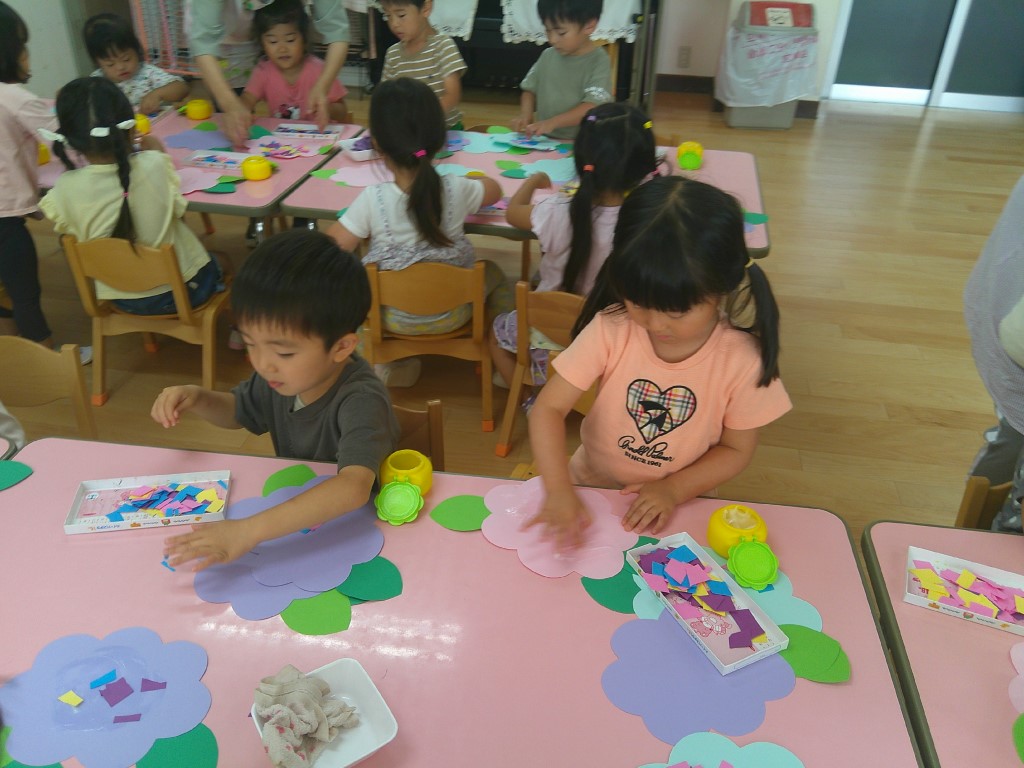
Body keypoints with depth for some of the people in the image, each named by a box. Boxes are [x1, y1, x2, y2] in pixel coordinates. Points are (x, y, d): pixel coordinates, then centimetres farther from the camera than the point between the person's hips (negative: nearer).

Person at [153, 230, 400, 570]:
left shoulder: (361, 400, -30)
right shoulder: (281, 375, -7)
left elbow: (353, 488, -47)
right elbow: (238, 411, 15)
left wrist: (248, 531, -52)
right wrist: (197, 398, -7)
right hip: (293, 515, 6)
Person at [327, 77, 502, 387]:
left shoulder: (372, 199, -25)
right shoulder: (458, 190, -19)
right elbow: (494, 188, 3)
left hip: (393, 318, -1)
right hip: (452, 315, 1)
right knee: (492, 271, 29)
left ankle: (393, 363, 26)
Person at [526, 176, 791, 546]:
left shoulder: (741, 359, -18)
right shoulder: (609, 330, -18)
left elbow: (736, 449, -5)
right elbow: (549, 408, -17)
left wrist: (673, 490, -18)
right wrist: (559, 492, -29)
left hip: (678, 505, 0)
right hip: (592, 484, 1)